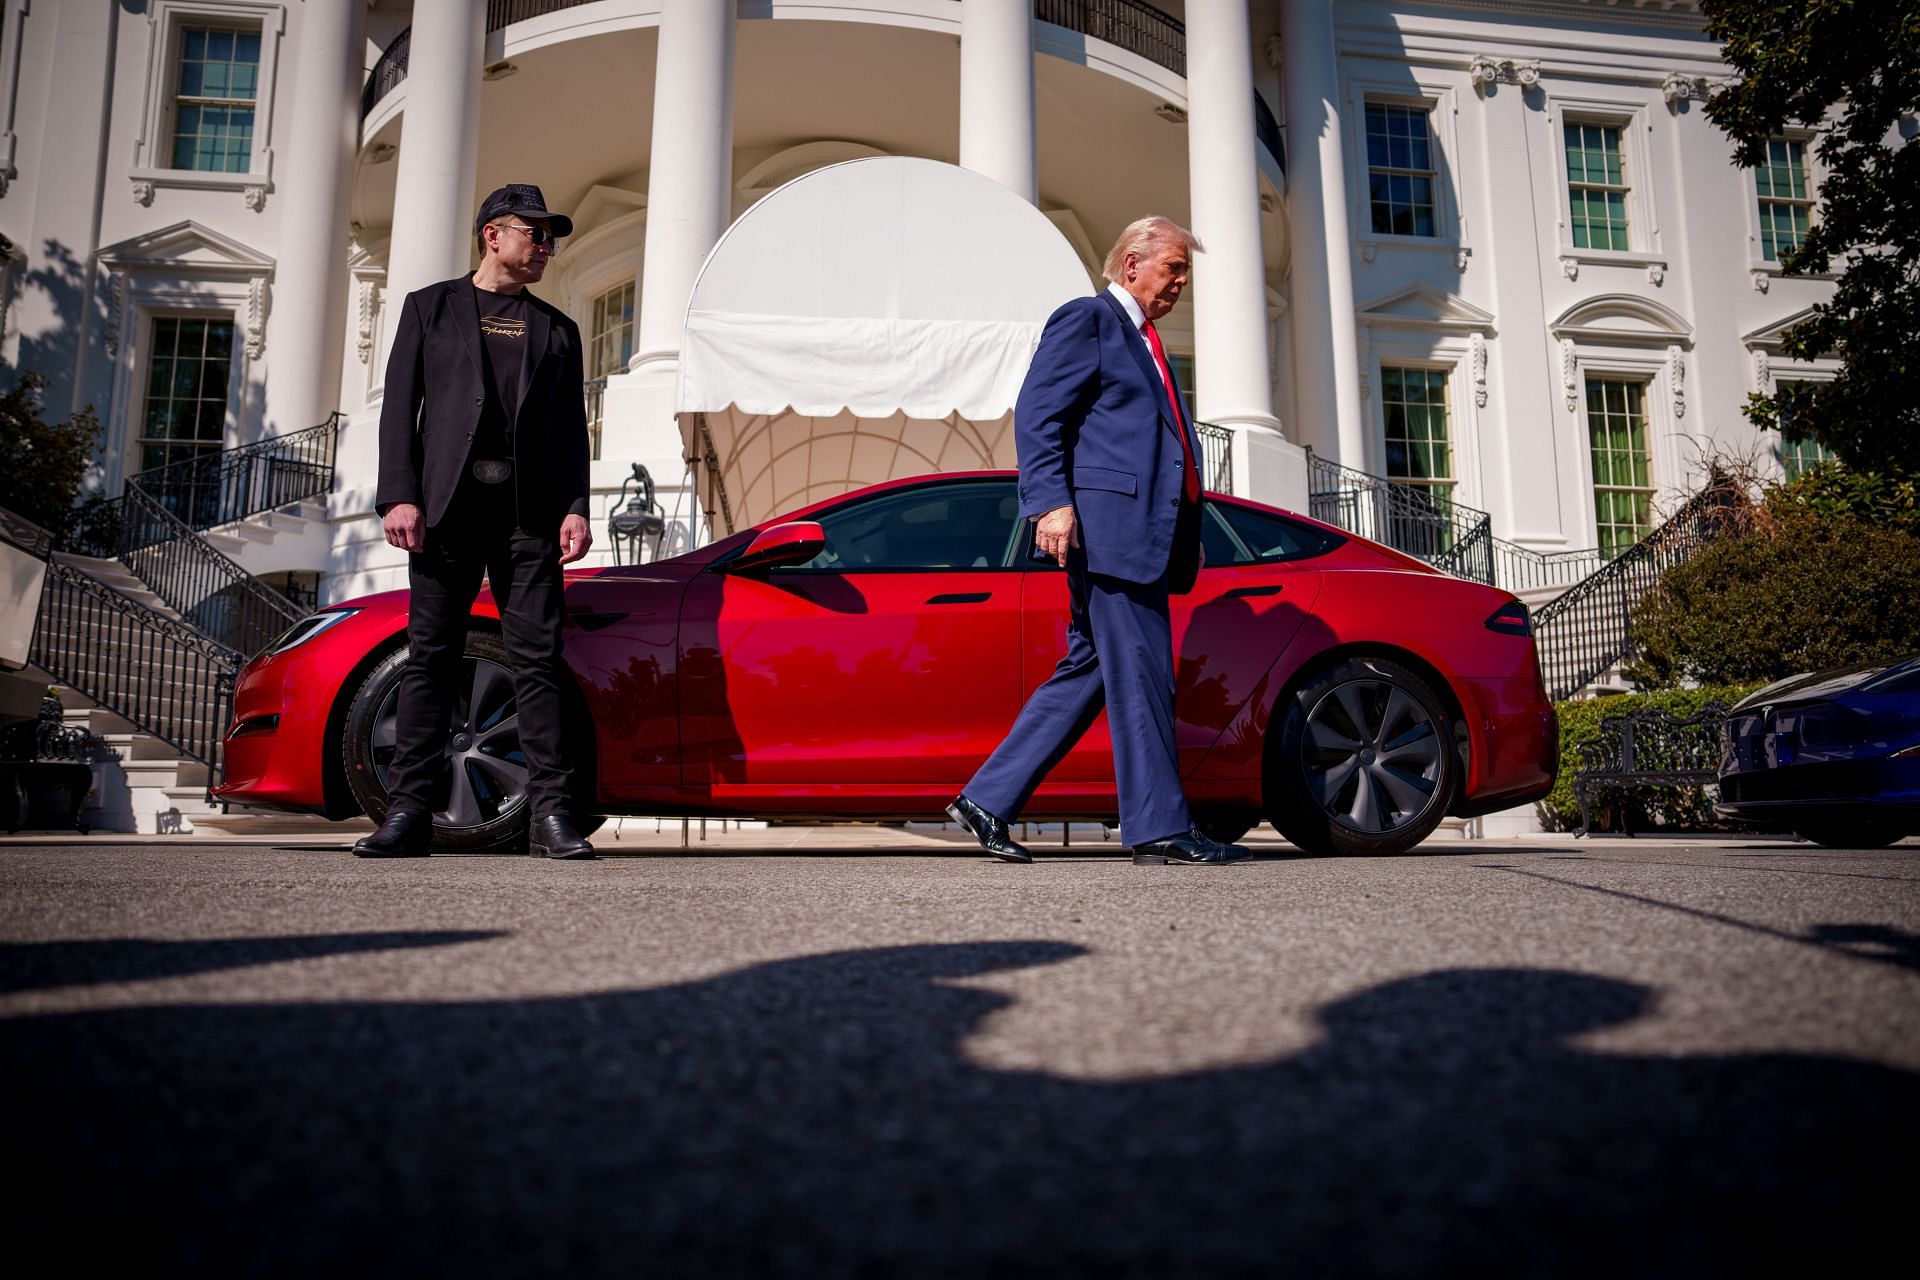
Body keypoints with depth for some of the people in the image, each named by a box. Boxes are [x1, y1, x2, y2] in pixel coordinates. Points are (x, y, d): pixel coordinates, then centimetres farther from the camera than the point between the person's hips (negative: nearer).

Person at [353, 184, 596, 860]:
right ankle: (410, 811, 1)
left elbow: (571, 429, 13)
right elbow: (400, 407, 7)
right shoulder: (430, 307, 16)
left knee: (539, 658, -5)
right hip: (447, 503, -1)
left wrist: (575, 508, -2)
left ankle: (551, 815, -6)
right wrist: (400, 495, -6)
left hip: (529, 510, 1)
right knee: (430, 656, -2)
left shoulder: (556, 330, 21)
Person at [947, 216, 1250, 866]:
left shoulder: (1146, 345, 29)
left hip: (1145, 533, 10)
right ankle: (1159, 827, -1)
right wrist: (1052, 502, -21)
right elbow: (1036, 414, -9)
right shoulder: (1086, 318, 1)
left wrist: (1187, 536, 20)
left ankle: (988, 801, 11)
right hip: (1107, 522, -9)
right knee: (1139, 674, -7)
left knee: (1089, 671, 7)